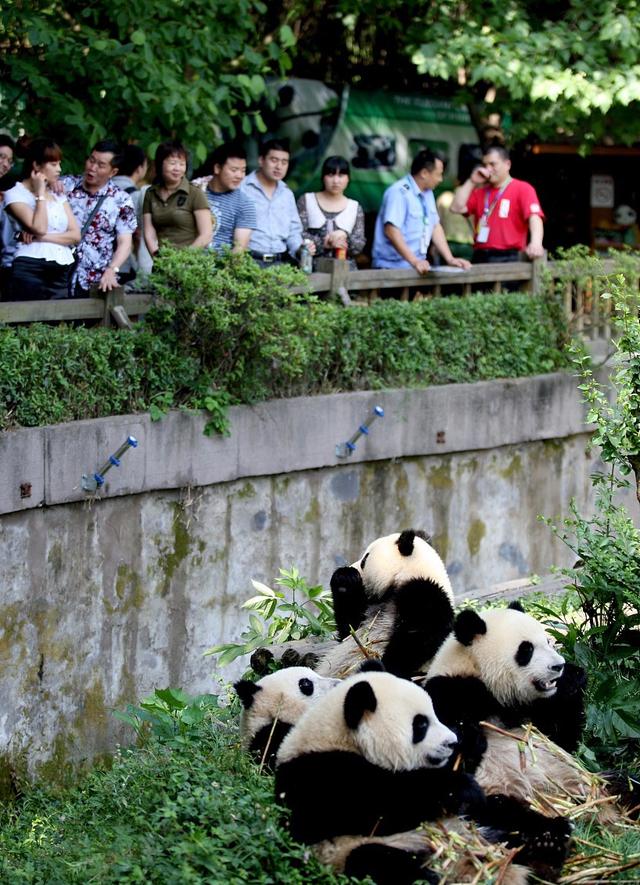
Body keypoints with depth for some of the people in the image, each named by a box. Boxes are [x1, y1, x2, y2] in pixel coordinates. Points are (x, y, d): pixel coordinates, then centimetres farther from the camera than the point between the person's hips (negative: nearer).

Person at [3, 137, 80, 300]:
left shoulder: (58, 195, 18)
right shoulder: (16, 193, 0)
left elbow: (75, 235, 7)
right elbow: (39, 228, -15)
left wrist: (42, 237, -7)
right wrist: (40, 193, -6)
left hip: (61, 275, 6)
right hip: (30, 270, -6)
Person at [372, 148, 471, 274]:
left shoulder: (428, 193, 14)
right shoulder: (398, 193, -13)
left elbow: (435, 227, 16)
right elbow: (391, 231, -22)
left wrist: (450, 259, 7)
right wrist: (414, 261, -28)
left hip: (418, 268, 8)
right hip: (392, 267, -8)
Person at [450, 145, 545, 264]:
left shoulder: (523, 189, 1)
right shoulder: (480, 192, 19)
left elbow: (534, 217, -14)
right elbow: (456, 208, 10)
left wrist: (536, 243, -34)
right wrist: (471, 182, 8)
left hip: (507, 259, -5)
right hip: (479, 258, 5)